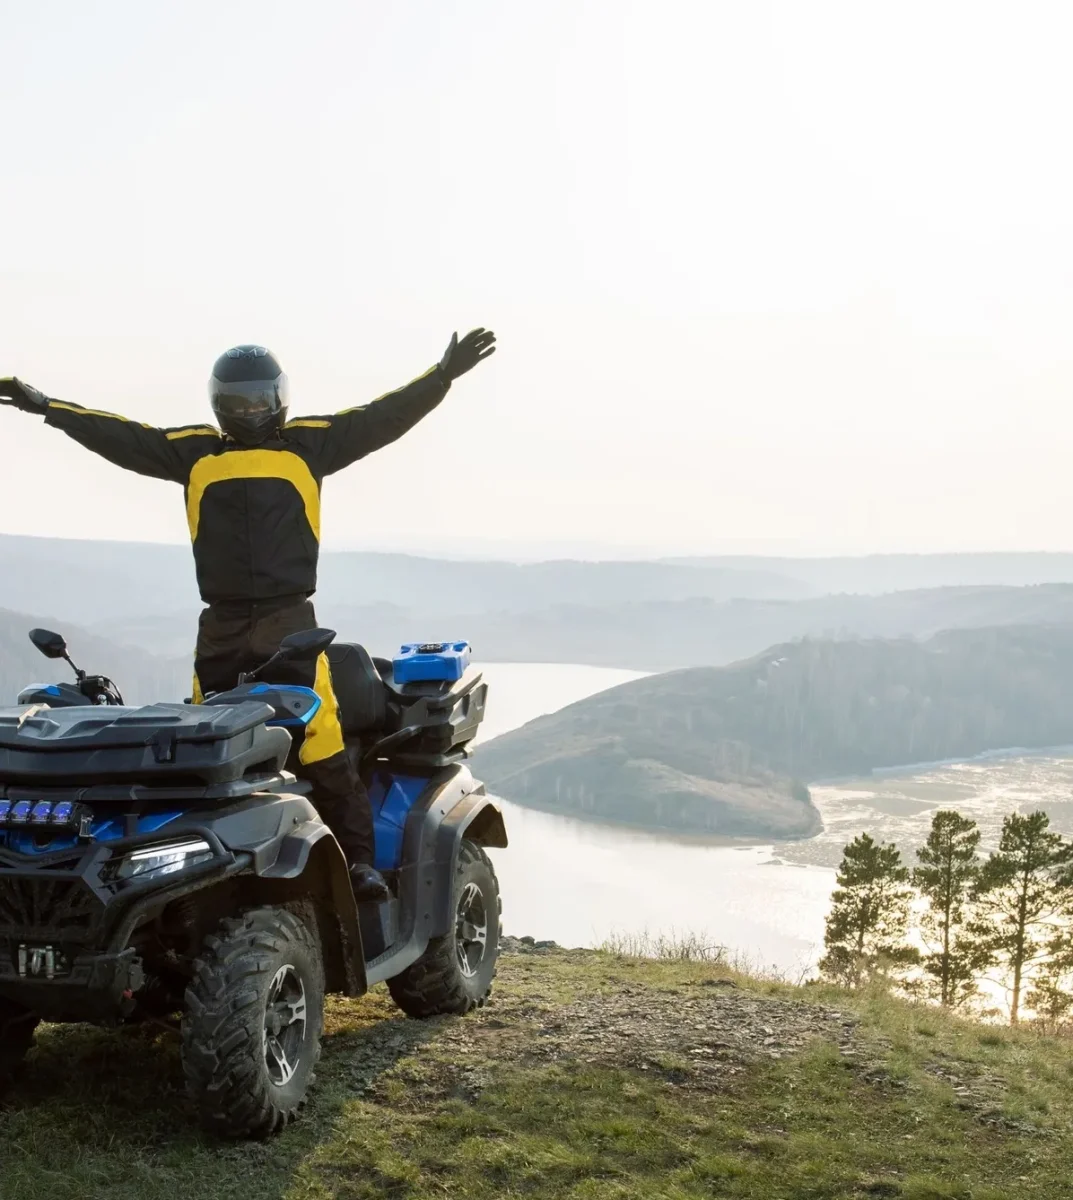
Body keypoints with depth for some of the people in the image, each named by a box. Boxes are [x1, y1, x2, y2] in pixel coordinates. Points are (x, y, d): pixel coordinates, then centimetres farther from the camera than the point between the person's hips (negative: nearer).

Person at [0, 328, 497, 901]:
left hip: (290, 619, -3)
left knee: (323, 744, -11)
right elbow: (121, 436, 14)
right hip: (221, 624, 3)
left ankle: (358, 857, -8)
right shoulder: (194, 450, 11)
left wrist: (442, 376, -7)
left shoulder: (310, 443, 6)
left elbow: (381, 417, 1)